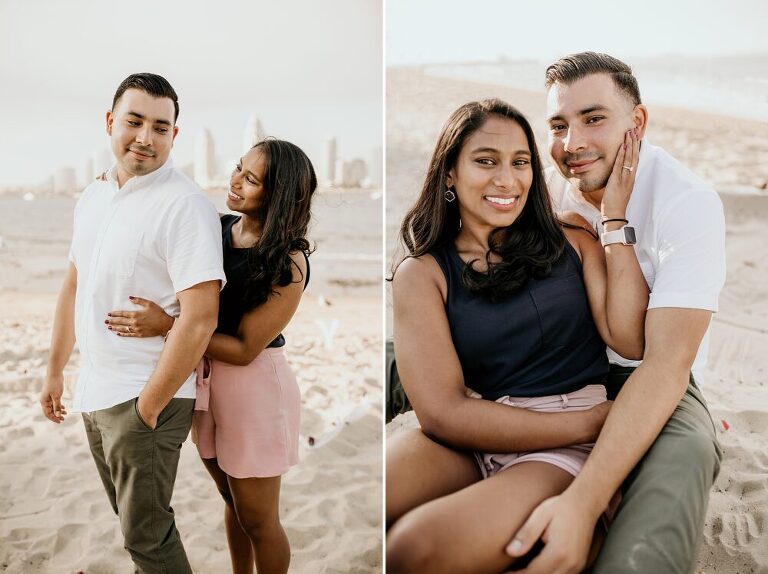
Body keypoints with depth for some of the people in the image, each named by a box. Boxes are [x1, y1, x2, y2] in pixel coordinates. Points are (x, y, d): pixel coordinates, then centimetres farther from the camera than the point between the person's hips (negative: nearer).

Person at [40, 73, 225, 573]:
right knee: (131, 517, 21)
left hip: (147, 397, -7)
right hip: (95, 392, 7)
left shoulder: (185, 205, -18)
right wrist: (55, 371, 19)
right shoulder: (93, 195, 7)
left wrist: (147, 407, -18)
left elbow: (199, 319, -23)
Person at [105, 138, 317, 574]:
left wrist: (166, 326, -26)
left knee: (257, 519, 10)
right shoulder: (218, 228, -3)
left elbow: (244, 348, -20)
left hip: (254, 388, -6)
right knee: (233, 501, 24)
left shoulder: (290, 263, -20)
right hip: (204, 379, 6)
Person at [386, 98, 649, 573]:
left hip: (567, 450, 0)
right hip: (468, 441, 0)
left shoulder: (570, 239, 10)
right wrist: (591, 422, -9)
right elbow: (443, 412, -8)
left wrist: (615, 218, -4)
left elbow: (631, 341, -4)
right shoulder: (422, 274, 3)